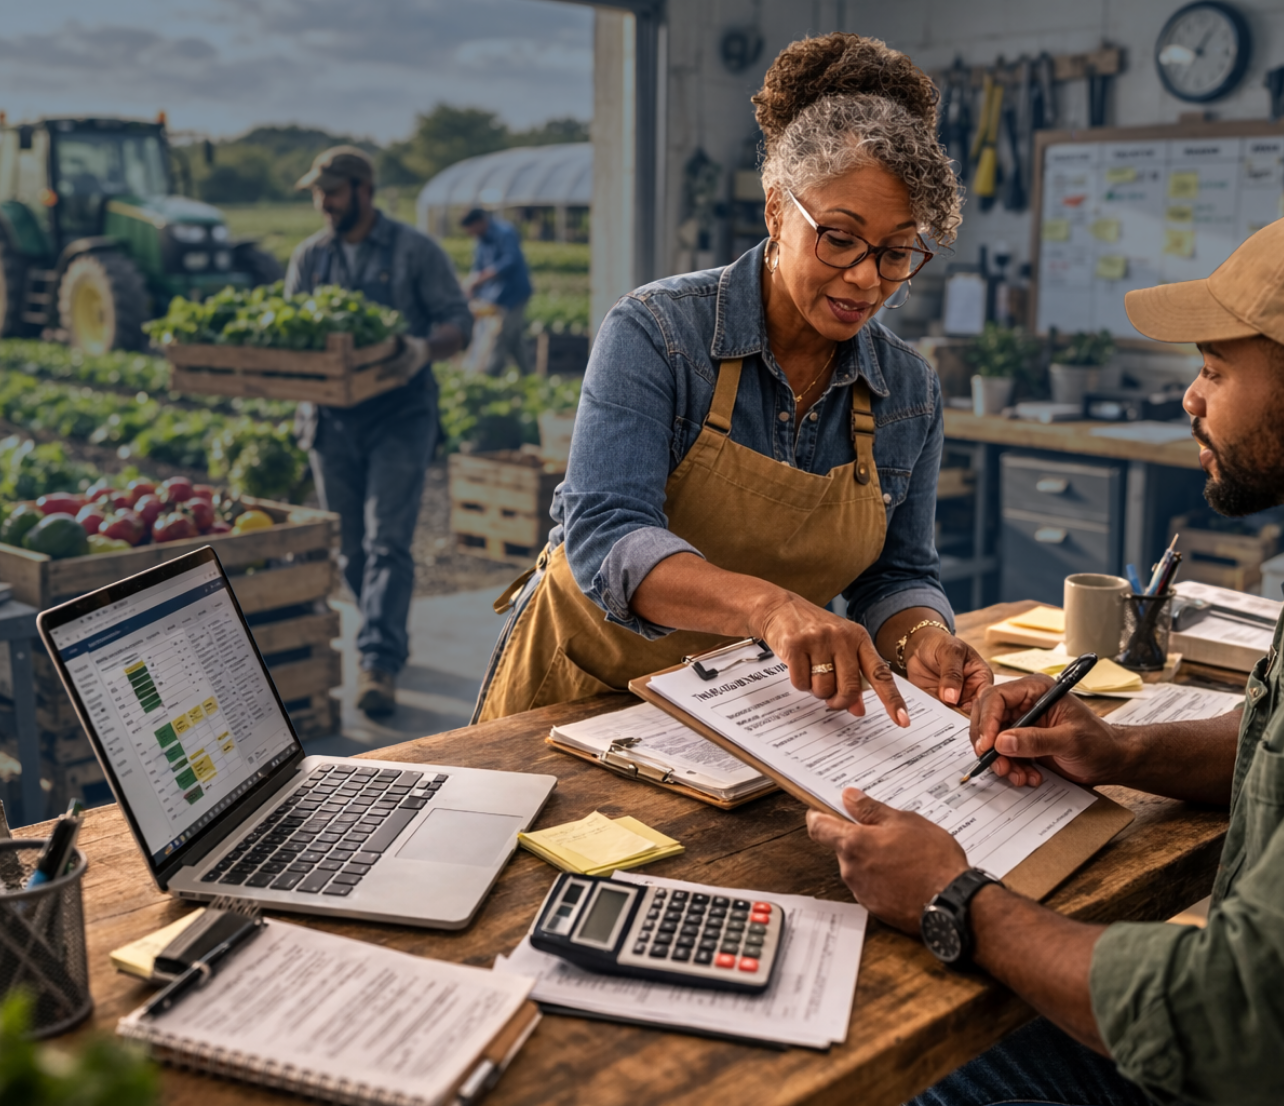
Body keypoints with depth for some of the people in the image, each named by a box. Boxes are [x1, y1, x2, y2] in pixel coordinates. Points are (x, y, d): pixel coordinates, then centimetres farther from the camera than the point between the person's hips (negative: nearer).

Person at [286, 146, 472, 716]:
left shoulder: (415, 251, 0)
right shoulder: (308, 257, 12)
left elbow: (459, 321, -4)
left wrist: (425, 349, -25)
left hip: (399, 415, -5)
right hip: (332, 417, 5)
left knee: (387, 541, -12)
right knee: (349, 546, 10)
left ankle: (379, 663, -14)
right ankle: (391, 637, 29)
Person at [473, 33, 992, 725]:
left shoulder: (911, 393, 0)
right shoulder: (655, 332, -16)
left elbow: (898, 574, 6)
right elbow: (605, 537, -26)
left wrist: (921, 641, -17)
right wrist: (765, 605, -42)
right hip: (589, 684, -5)